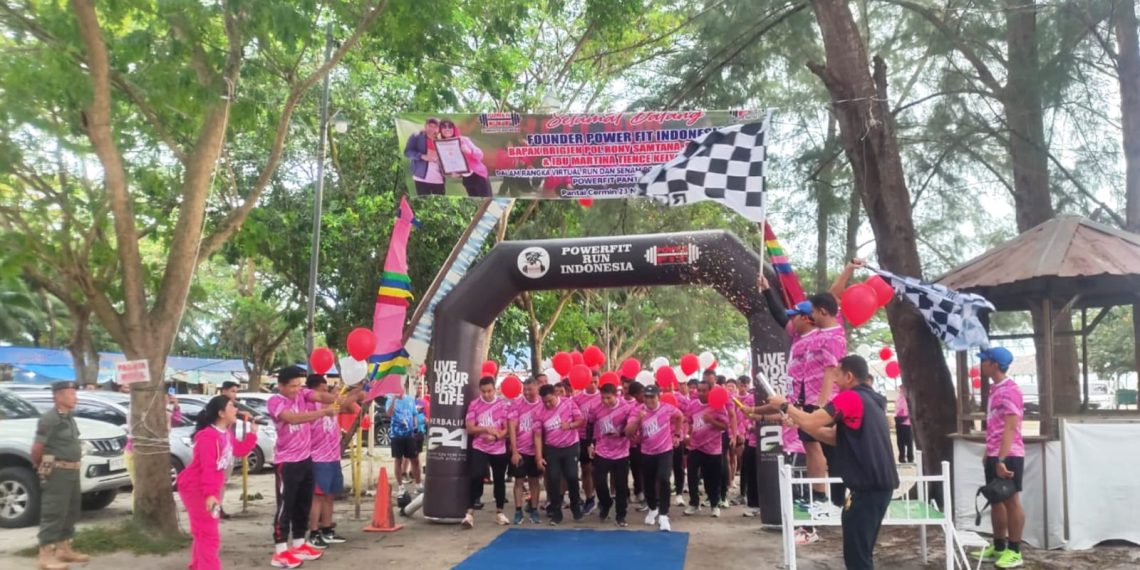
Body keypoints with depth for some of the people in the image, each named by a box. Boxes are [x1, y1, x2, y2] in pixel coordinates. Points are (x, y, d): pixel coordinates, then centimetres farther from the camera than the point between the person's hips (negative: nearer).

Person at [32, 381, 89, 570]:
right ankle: (46, 555, -2)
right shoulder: (49, 419, -16)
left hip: (72, 471, 9)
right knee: (53, 513, -7)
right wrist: (40, 467, -3)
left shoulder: (69, 417, 13)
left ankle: (64, 549, 27)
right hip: (56, 472, -9)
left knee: (71, 511, 16)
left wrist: (74, 466, 17)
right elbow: (37, 447, -17)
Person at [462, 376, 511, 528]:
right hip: (479, 449, -1)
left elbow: (507, 428, -2)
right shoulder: (474, 405, -2)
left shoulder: (504, 405, -2)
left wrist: (496, 436, -21)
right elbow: (469, 428, -6)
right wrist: (486, 429, -22)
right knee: (475, 477, -15)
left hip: (499, 450, 1)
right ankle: (470, 513, -6)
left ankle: (499, 512, 26)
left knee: (499, 480, 10)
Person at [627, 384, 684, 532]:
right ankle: (652, 509, 41)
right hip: (647, 453, 2)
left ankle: (663, 515, -11)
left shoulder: (666, 408, -12)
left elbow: (679, 416, 10)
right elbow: (628, 433, -17)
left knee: (663, 479, -20)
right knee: (649, 483, 13)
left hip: (665, 451, -2)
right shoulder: (638, 411, -11)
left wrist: (676, 434, 11)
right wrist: (638, 420, -32)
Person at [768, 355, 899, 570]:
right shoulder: (870, 399, 17)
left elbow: (811, 423, -18)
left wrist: (784, 405, -3)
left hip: (867, 485, -10)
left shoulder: (849, 398, -12)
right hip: (880, 482, 10)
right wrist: (798, 423, 9)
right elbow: (835, 437, 17)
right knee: (861, 551, 18)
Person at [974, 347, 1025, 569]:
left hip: (1008, 455, -9)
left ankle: (1014, 551, 7)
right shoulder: (994, 389, 14)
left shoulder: (1010, 390, -15)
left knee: (1011, 501, -1)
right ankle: (998, 547, 21)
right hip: (994, 455, 9)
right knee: (996, 500, 13)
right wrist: (988, 455, 20)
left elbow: (1010, 428, -20)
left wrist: (1002, 459, -24)